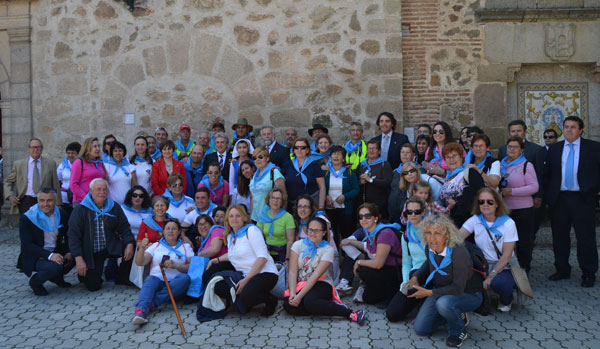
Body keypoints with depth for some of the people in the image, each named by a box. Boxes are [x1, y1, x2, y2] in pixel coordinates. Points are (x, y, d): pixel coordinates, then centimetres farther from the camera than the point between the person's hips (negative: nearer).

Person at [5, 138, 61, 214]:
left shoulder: (50, 163, 7)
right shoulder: (18, 164, 9)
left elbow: (56, 185, 8)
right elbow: (7, 181, 16)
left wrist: (58, 204, 5)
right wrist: (10, 196, -1)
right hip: (26, 201, 0)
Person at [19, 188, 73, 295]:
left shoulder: (62, 214, 0)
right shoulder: (26, 219, -13)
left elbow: (68, 237, 7)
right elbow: (27, 245, -20)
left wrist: (69, 253, -13)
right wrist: (49, 255, -32)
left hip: (55, 253, 6)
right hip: (35, 258, -5)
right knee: (55, 266, -32)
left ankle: (57, 277, 9)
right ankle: (35, 282, -1)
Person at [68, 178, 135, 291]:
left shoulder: (114, 207, 1)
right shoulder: (80, 210, -8)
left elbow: (124, 228, 2)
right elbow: (73, 235, -10)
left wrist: (129, 244, -18)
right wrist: (78, 259, -18)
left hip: (110, 247, 3)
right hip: (90, 253, -3)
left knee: (130, 249, -24)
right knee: (93, 286, -9)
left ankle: (122, 277, 1)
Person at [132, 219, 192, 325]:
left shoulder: (186, 247, 20)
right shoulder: (156, 246, 23)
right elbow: (140, 263, 9)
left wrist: (175, 265, -12)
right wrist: (142, 248, -9)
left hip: (175, 284, 0)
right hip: (157, 279, 1)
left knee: (185, 278, -33)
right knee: (150, 279, -33)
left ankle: (152, 303, -41)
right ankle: (141, 310, -58)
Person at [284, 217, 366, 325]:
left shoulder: (328, 249, -4)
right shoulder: (298, 245, 5)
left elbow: (316, 275, -14)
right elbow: (292, 272, -3)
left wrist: (300, 296, -22)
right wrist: (292, 293, -20)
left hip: (321, 284, -3)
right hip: (300, 285, 4)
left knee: (310, 301, -37)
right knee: (288, 305, -28)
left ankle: (349, 313, -27)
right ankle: (328, 307, -18)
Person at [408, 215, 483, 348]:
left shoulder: (459, 252, -33)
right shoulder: (430, 248, -12)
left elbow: (458, 288, -30)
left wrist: (428, 293, -27)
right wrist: (415, 277, -2)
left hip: (469, 295, -6)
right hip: (442, 292, 7)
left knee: (444, 303, -39)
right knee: (420, 329, 2)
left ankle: (458, 331, -7)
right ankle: (456, 314, 22)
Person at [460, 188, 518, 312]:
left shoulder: (508, 223, -9)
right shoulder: (475, 220, 0)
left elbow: (506, 255, -13)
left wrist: (491, 276, -21)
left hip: (503, 266, -2)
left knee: (498, 283, -35)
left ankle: (506, 301, 3)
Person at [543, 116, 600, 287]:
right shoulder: (555, 148, 10)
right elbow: (546, 173, 13)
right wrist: (549, 193, 6)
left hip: (582, 199, -3)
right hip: (559, 199, 3)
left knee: (586, 238, 1)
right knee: (559, 236, 10)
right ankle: (562, 270, 23)